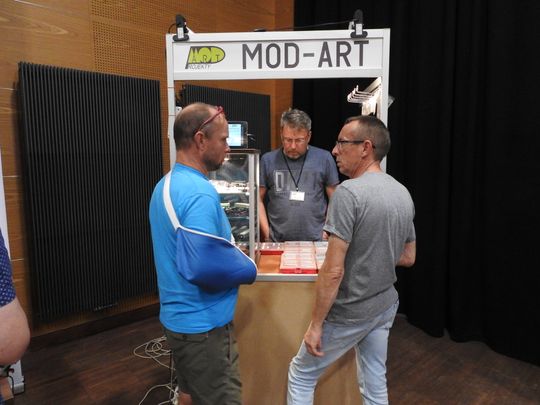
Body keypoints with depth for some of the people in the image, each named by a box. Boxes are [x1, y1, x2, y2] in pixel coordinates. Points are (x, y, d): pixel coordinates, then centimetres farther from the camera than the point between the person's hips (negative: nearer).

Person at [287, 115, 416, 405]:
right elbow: (408, 258, 11)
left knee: (300, 375, 15)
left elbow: (333, 271, -24)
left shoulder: (349, 192, -23)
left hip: (349, 313, -7)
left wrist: (316, 324, -15)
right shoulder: (403, 194, 1)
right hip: (385, 306, 7)